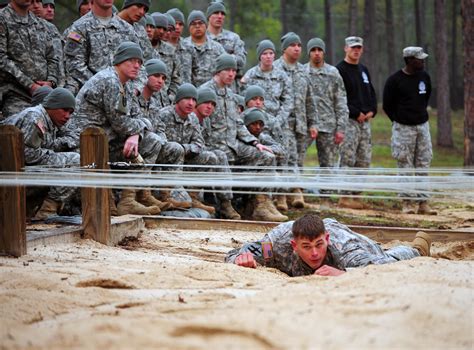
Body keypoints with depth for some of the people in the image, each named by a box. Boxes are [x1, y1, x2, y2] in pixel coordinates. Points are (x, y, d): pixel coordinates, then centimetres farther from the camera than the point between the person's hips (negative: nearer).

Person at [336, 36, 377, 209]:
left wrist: (372, 110, 5)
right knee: (348, 159, -10)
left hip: (365, 120, 8)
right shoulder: (340, 70, -6)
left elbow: (371, 92, 23)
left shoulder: (363, 70, 20)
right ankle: (345, 197, -8)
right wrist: (356, 113, -15)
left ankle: (356, 195, 12)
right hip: (349, 120, -8)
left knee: (364, 160, 6)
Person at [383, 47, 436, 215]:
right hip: (403, 127, -5)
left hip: (422, 125, 5)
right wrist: (398, 121, 1)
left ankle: (423, 203, 6)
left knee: (423, 165, 3)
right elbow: (387, 105, -2)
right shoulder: (394, 80, -10)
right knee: (405, 166, -1)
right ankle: (406, 202, 6)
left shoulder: (424, 76, 6)